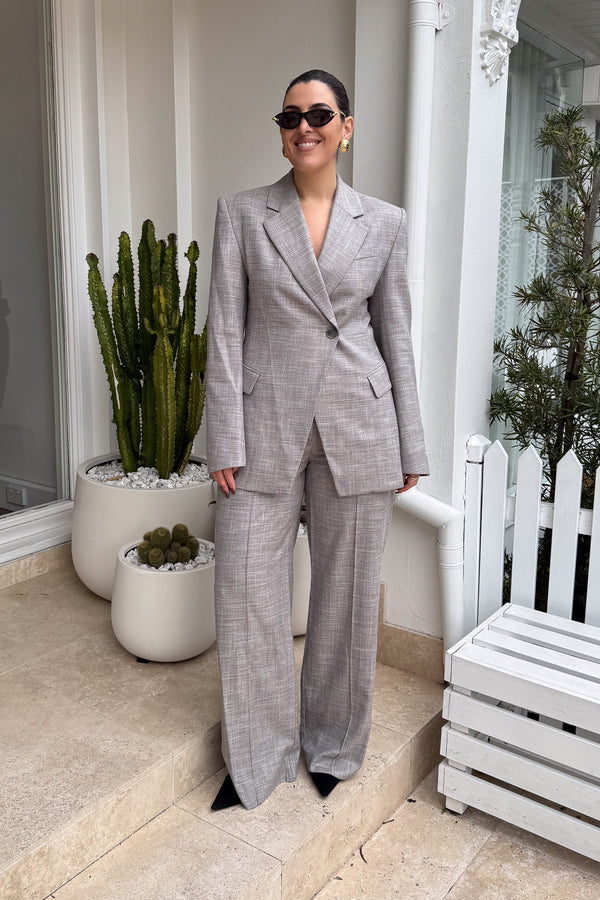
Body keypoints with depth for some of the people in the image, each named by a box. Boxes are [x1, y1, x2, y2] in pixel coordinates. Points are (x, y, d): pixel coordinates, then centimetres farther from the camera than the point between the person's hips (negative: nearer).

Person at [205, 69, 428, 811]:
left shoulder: (385, 223, 5)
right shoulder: (241, 214, 3)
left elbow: (396, 336, 7)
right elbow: (225, 330, -2)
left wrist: (410, 446, 6)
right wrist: (225, 441, -8)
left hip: (358, 429, 1)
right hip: (267, 427, 0)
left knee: (347, 594, 10)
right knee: (247, 591, 3)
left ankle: (332, 744, 33)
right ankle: (257, 756, 25)